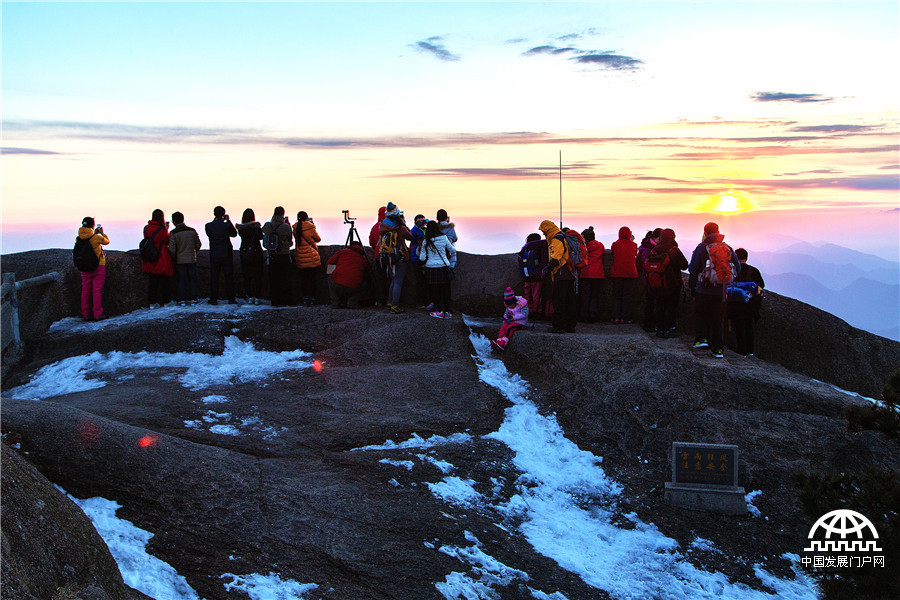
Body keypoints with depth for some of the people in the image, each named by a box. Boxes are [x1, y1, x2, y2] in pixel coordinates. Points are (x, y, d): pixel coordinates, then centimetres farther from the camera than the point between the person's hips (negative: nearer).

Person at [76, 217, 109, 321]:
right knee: (97, 291, -1)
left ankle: (86, 314, 13)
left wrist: (94, 233, 27)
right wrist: (102, 233, 22)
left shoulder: (78, 239, -2)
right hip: (98, 267, -5)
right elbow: (107, 241, 5)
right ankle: (97, 314, 0)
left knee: (85, 291, 10)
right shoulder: (97, 238, -15)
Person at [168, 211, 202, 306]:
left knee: (181, 280, 6)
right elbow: (198, 245, 4)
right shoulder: (192, 231, -2)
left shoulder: (173, 233, -11)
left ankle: (182, 300, 6)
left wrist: (175, 256, 4)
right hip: (192, 259, 2)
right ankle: (193, 299, 8)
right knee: (192, 279, 8)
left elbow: (172, 250, -14)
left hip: (180, 260, -2)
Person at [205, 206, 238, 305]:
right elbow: (234, 234, 5)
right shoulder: (227, 225, -12)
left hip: (214, 255, 2)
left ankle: (214, 299, 9)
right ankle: (231, 298, 7)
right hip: (226, 255, -2)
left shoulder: (208, 226, -7)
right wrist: (228, 221, 6)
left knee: (214, 277, 8)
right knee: (229, 277, 6)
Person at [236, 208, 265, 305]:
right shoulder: (257, 227, -10)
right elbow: (261, 237, 2)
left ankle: (250, 297, 10)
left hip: (244, 253, 2)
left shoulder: (240, 227, -5)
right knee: (257, 276, 4)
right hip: (256, 253, -2)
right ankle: (256, 297, 1)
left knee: (247, 276, 10)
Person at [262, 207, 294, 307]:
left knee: (273, 280, 11)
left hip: (272, 256, 3)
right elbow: (290, 239, -2)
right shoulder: (285, 227, -16)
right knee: (285, 280, 6)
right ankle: (286, 301, 8)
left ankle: (274, 301, 13)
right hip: (284, 256, -3)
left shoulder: (267, 226, -7)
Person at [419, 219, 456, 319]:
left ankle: (439, 311, 9)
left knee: (435, 291, 7)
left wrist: (420, 250, 20)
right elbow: (453, 250, 12)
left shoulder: (426, 241, -4)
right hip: (444, 268, 1)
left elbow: (422, 258, -1)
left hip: (431, 268, -1)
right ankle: (447, 311, 10)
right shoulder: (444, 238, -2)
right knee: (445, 290, 8)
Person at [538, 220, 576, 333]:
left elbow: (555, 259, -21)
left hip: (561, 276, -10)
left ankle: (558, 326, -6)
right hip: (569, 275, 10)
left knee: (559, 302, -6)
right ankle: (570, 325, 15)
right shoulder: (564, 238, 21)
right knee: (570, 301, 10)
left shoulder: (556, 239, -12)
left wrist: (546, 270, -17)